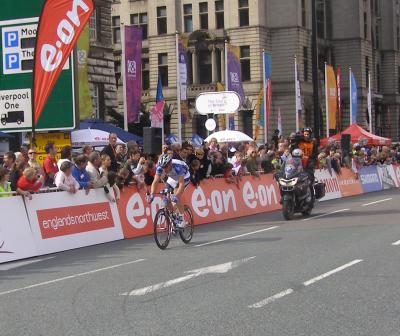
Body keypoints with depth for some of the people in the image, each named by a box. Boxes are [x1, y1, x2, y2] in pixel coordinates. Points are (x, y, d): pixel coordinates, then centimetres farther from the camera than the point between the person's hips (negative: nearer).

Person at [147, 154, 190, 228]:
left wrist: (176, 195, -57)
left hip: (184, 177, -5)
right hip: (173, 178, 5)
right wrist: (151, 195, -45)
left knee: (177, 197, -25)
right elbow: (155, 182, -30)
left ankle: (181, 220, -16)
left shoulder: (177, 166, -40)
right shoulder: (160, 167, -27)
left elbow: (181, 183, -43)